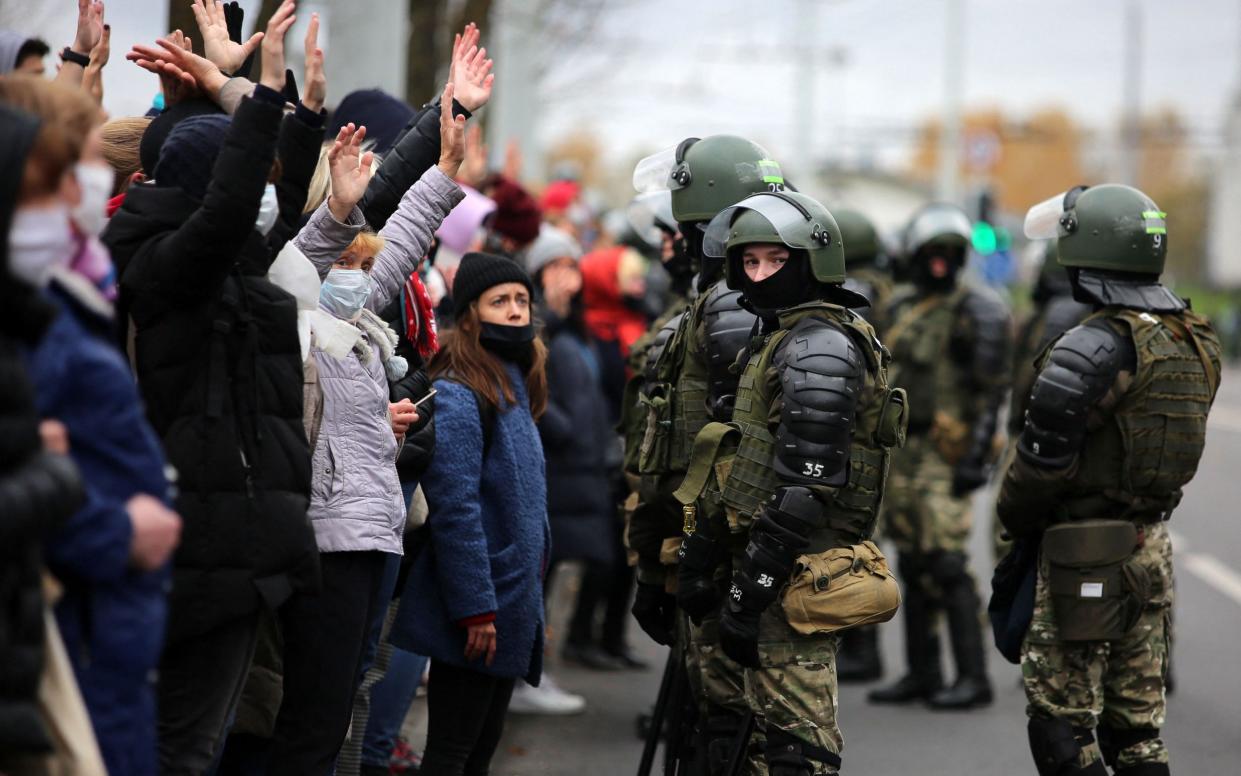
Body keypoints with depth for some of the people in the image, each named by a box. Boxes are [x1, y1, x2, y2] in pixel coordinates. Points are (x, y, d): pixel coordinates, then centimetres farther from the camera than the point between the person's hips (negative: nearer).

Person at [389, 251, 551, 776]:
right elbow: (454, 510, -21)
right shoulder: (457, 396, -15)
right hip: (479, 613, -9)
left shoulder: (514, 393, 15)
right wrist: (474, 609, -23)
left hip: (513, 606, 9)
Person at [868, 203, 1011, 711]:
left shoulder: (975, 312, -9)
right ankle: (921, 673, 16)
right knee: (913, 564, 10)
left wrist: (975, 458, -20)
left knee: (947, 563, -12)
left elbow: (992, 391, -14)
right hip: (904, 451, 8)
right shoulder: (903, 310, 14)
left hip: (945, 454, -8)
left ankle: (973, 677, -8)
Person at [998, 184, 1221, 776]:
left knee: (1059, 722, -1)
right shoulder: (1195, 343, 7)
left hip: (1086, 557, -8)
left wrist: (1014, 519, 1)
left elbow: (1044, 456, -17)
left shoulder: (1095, 348, -20)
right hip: (1152, 549, 8)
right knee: (1136, 722, 14)